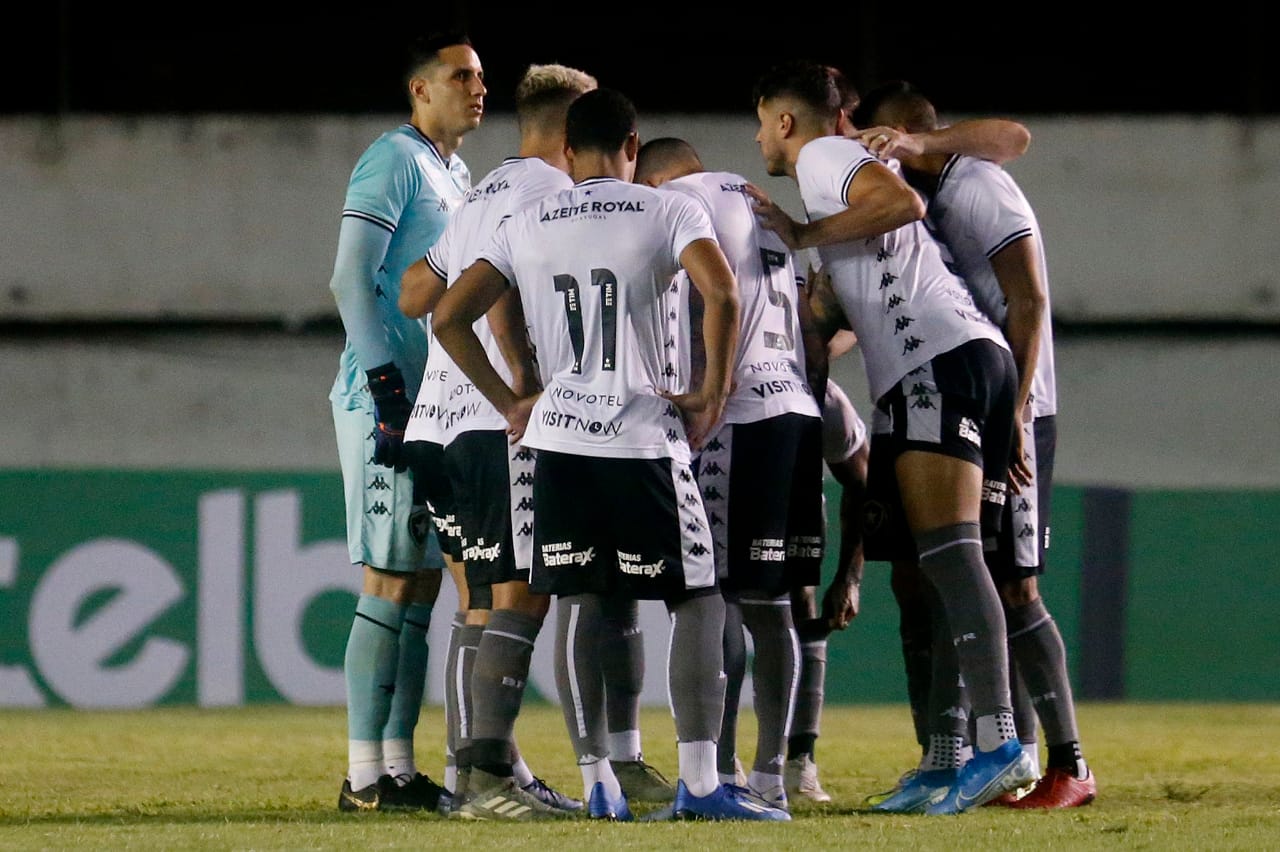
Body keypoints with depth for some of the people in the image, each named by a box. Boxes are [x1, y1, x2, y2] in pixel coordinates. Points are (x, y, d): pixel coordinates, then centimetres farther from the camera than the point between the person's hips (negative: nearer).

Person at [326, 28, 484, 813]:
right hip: (387, 397, -9)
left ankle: (400, 765, 11)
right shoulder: (394, 162, -9)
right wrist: (388, 387, -21)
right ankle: (366, 774, -9)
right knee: (390, 583, -10)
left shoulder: (458, 177, 19)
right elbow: (352, 279, -15)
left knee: (422, 584, 8)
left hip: (439, 400, 9)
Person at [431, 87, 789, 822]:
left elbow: (449, 317, 8)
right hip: (646, 438, -3)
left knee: (578, 604, 11)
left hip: (559, 436, 3)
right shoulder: (669, 212, -1)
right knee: (698, 602, 4)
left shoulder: (527, 227, 10)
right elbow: (722, 294, -17)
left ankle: (598, 781, 8)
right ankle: (699, 782, -6)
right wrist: (714, 393, -6)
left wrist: (509, 402, 14)